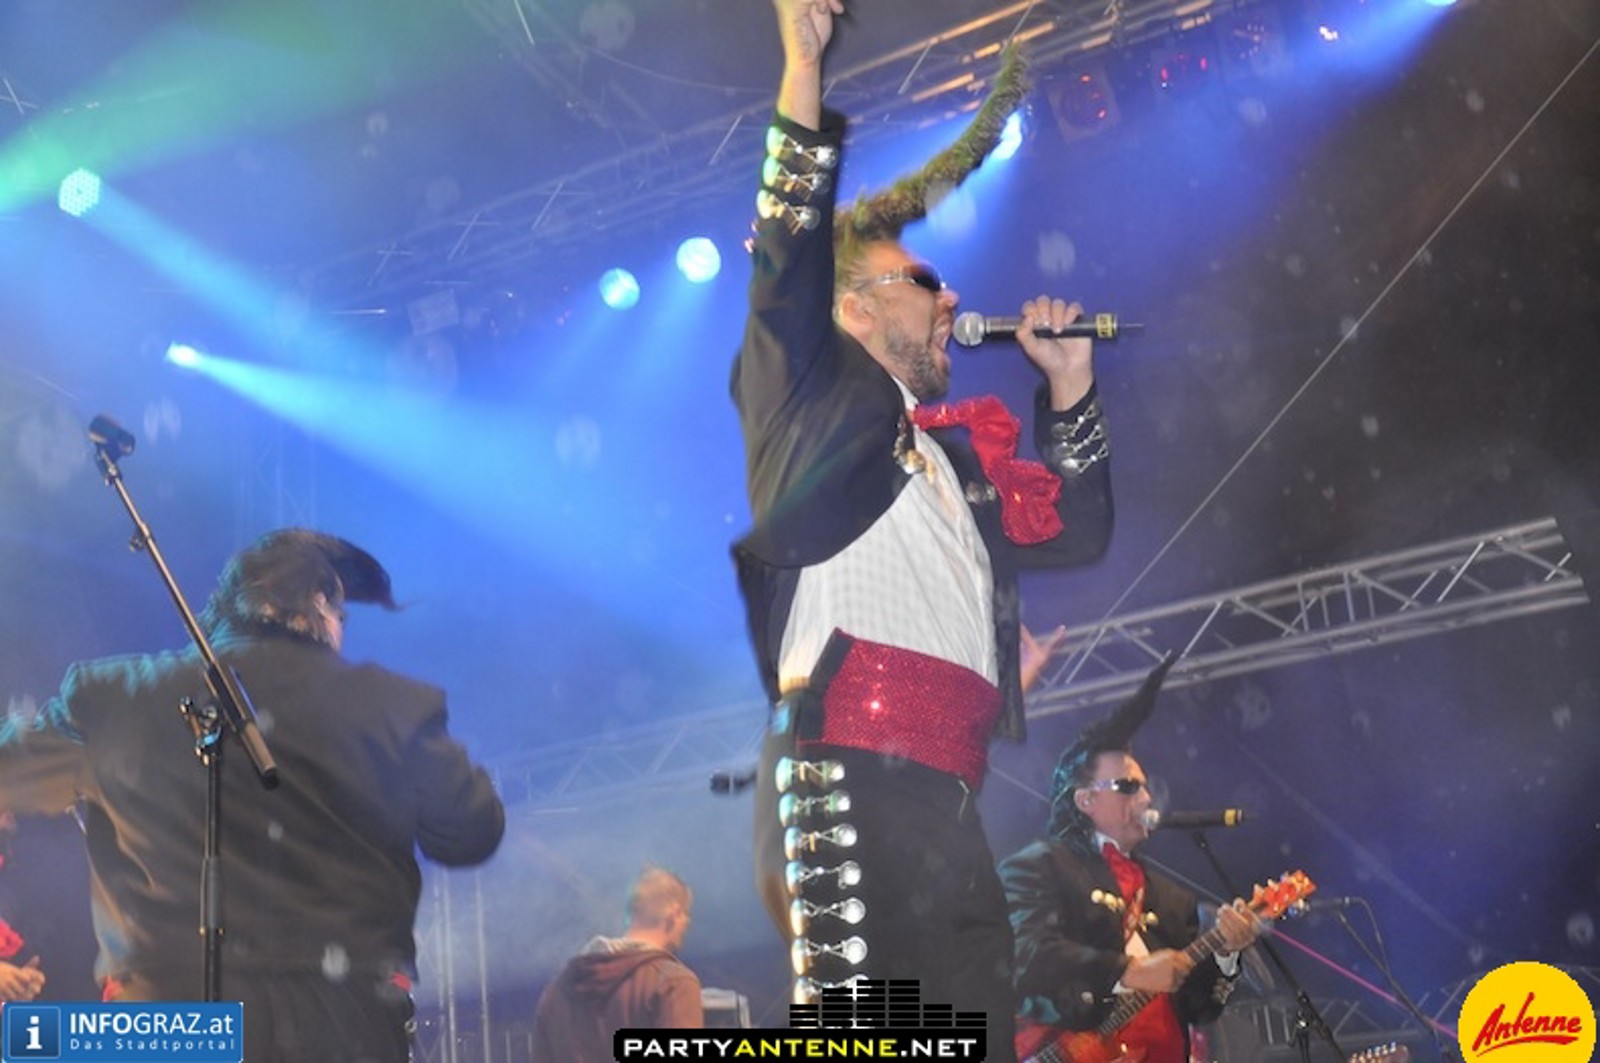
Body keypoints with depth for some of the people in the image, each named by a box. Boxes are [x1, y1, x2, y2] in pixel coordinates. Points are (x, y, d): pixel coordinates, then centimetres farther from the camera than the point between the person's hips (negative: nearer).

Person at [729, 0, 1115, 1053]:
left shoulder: (953, 451, 29)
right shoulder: (820, 401, 9)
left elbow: (1076, 527, 33)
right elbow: (789, 271, -4)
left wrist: (1068, 382, 26)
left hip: (941, 796, 8)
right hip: (849, 776, -8)